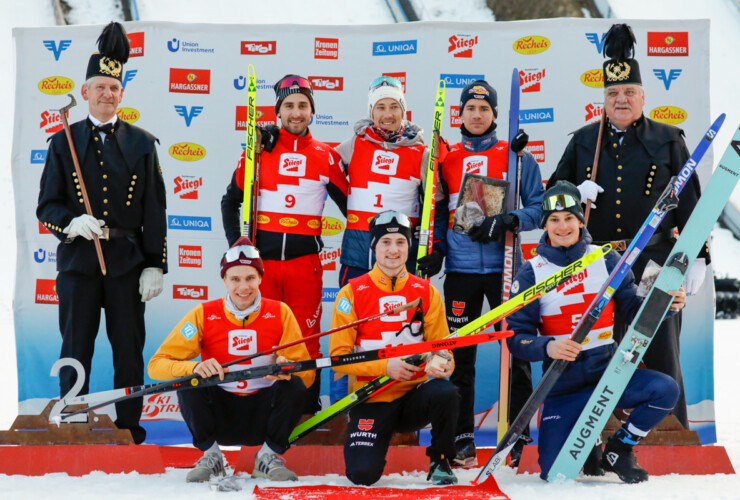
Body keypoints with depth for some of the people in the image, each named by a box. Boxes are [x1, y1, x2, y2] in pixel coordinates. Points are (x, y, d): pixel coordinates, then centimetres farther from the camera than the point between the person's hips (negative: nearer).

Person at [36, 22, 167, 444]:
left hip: (128, 260, 1)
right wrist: (72, 223, -17)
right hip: (78, 259, 0)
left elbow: (155, 211, 5)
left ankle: (129, 429, 13)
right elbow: (47, 206, 4)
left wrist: (155, 266, -2)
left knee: (129, 349, 4)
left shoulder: (142, 144, 7)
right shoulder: (64, 143, 6)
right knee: (76, 350, 3)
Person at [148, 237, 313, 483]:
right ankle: (211, 456, -4)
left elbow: (307, 374, -7)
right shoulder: (204, 315, -7)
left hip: (263, 415, 0)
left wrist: (287, 370, -31)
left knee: (294, 386, -26)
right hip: (220, 413, 0)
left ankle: (268, 458, -4)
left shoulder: (280, 313, -4)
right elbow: (157, 365, -11)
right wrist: (194, 367, -32)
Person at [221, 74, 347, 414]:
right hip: (261, 258, 0)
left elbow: (349, 205, 12)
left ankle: (308, 411, 9)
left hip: (305, 261, 0)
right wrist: (236, 243, 3)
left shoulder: (326, 156, 6)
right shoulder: (259, 149, 6)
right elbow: (231, 200, 13)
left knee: (306, 340, 1)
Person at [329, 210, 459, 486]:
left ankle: (441, 462, -6)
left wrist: (440, 365, -20)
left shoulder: (426, 292, 5)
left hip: (415, 395, 2)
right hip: (372, 400, -1)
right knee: (363, 474, -22)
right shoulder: (352, 293, -3)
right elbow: (339, 355, -6)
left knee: (445, 393, -34)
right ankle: (366, 447, 17)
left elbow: (442, 348, 5)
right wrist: (384, 366, -20)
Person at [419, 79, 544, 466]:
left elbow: (539, 208, 3)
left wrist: (506, 221, -14)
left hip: (504, 266, -2)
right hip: (461, 268, 2)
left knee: (516, 352, -3)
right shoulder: (447, 159, 12)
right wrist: (435, 250, 2)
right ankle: (462, 439, 10)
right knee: (458, 355, 2)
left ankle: (516, 438, 5)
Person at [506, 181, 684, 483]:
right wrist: (548, 347, -27)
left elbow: (633, 309, 3)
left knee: (665, 390, -27)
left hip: (609, 372, 2)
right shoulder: (532, 273, -1)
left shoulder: (606, 260, 3)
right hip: (564, 386, -1)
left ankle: (617, 451, 0)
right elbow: (517, 336, -6)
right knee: (554, 473, -16)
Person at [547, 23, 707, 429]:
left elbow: (689, 201, 4)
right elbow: (554, 190, 16)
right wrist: (575, 194, -7)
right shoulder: (582, 142, 11)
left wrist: (697, 258, -2)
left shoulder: (668, 141, 5)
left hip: (654, 263, -2)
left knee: (663, 357, -1)